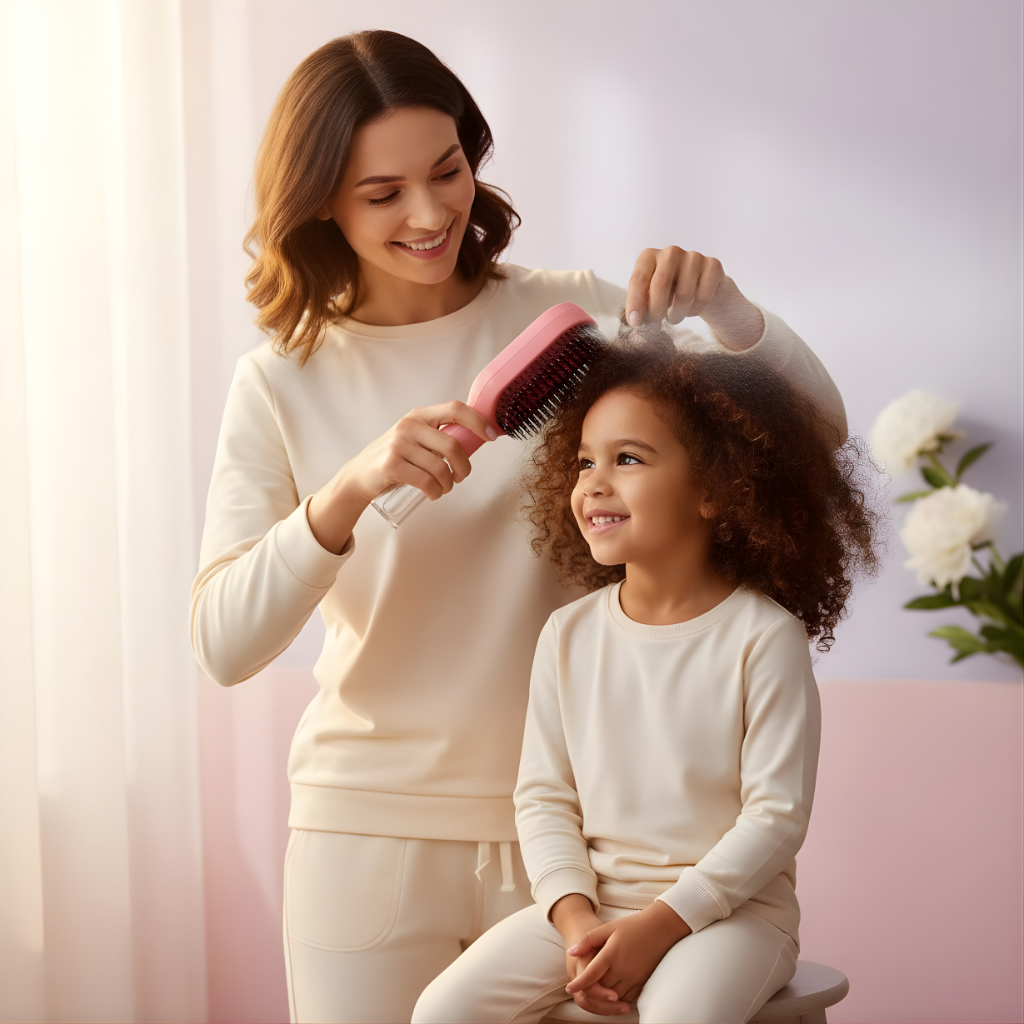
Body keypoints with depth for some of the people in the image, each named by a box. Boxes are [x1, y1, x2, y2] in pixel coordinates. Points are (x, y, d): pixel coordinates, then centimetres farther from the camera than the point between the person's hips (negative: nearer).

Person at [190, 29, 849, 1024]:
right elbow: (222, 643, -11)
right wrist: (349, 488, -26)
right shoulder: (281, 384, -1)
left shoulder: (568, 316, -1)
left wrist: (722, 306, -19)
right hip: (368, 829, 0)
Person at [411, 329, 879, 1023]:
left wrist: (660, 923, -17)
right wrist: (577, 918, -11)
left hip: (732, 905, -4)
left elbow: (776, 816, -11)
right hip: (590, 903, 4)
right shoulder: (569, 635, 4)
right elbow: (544, 797, 5)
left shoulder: (764, 636, -9)